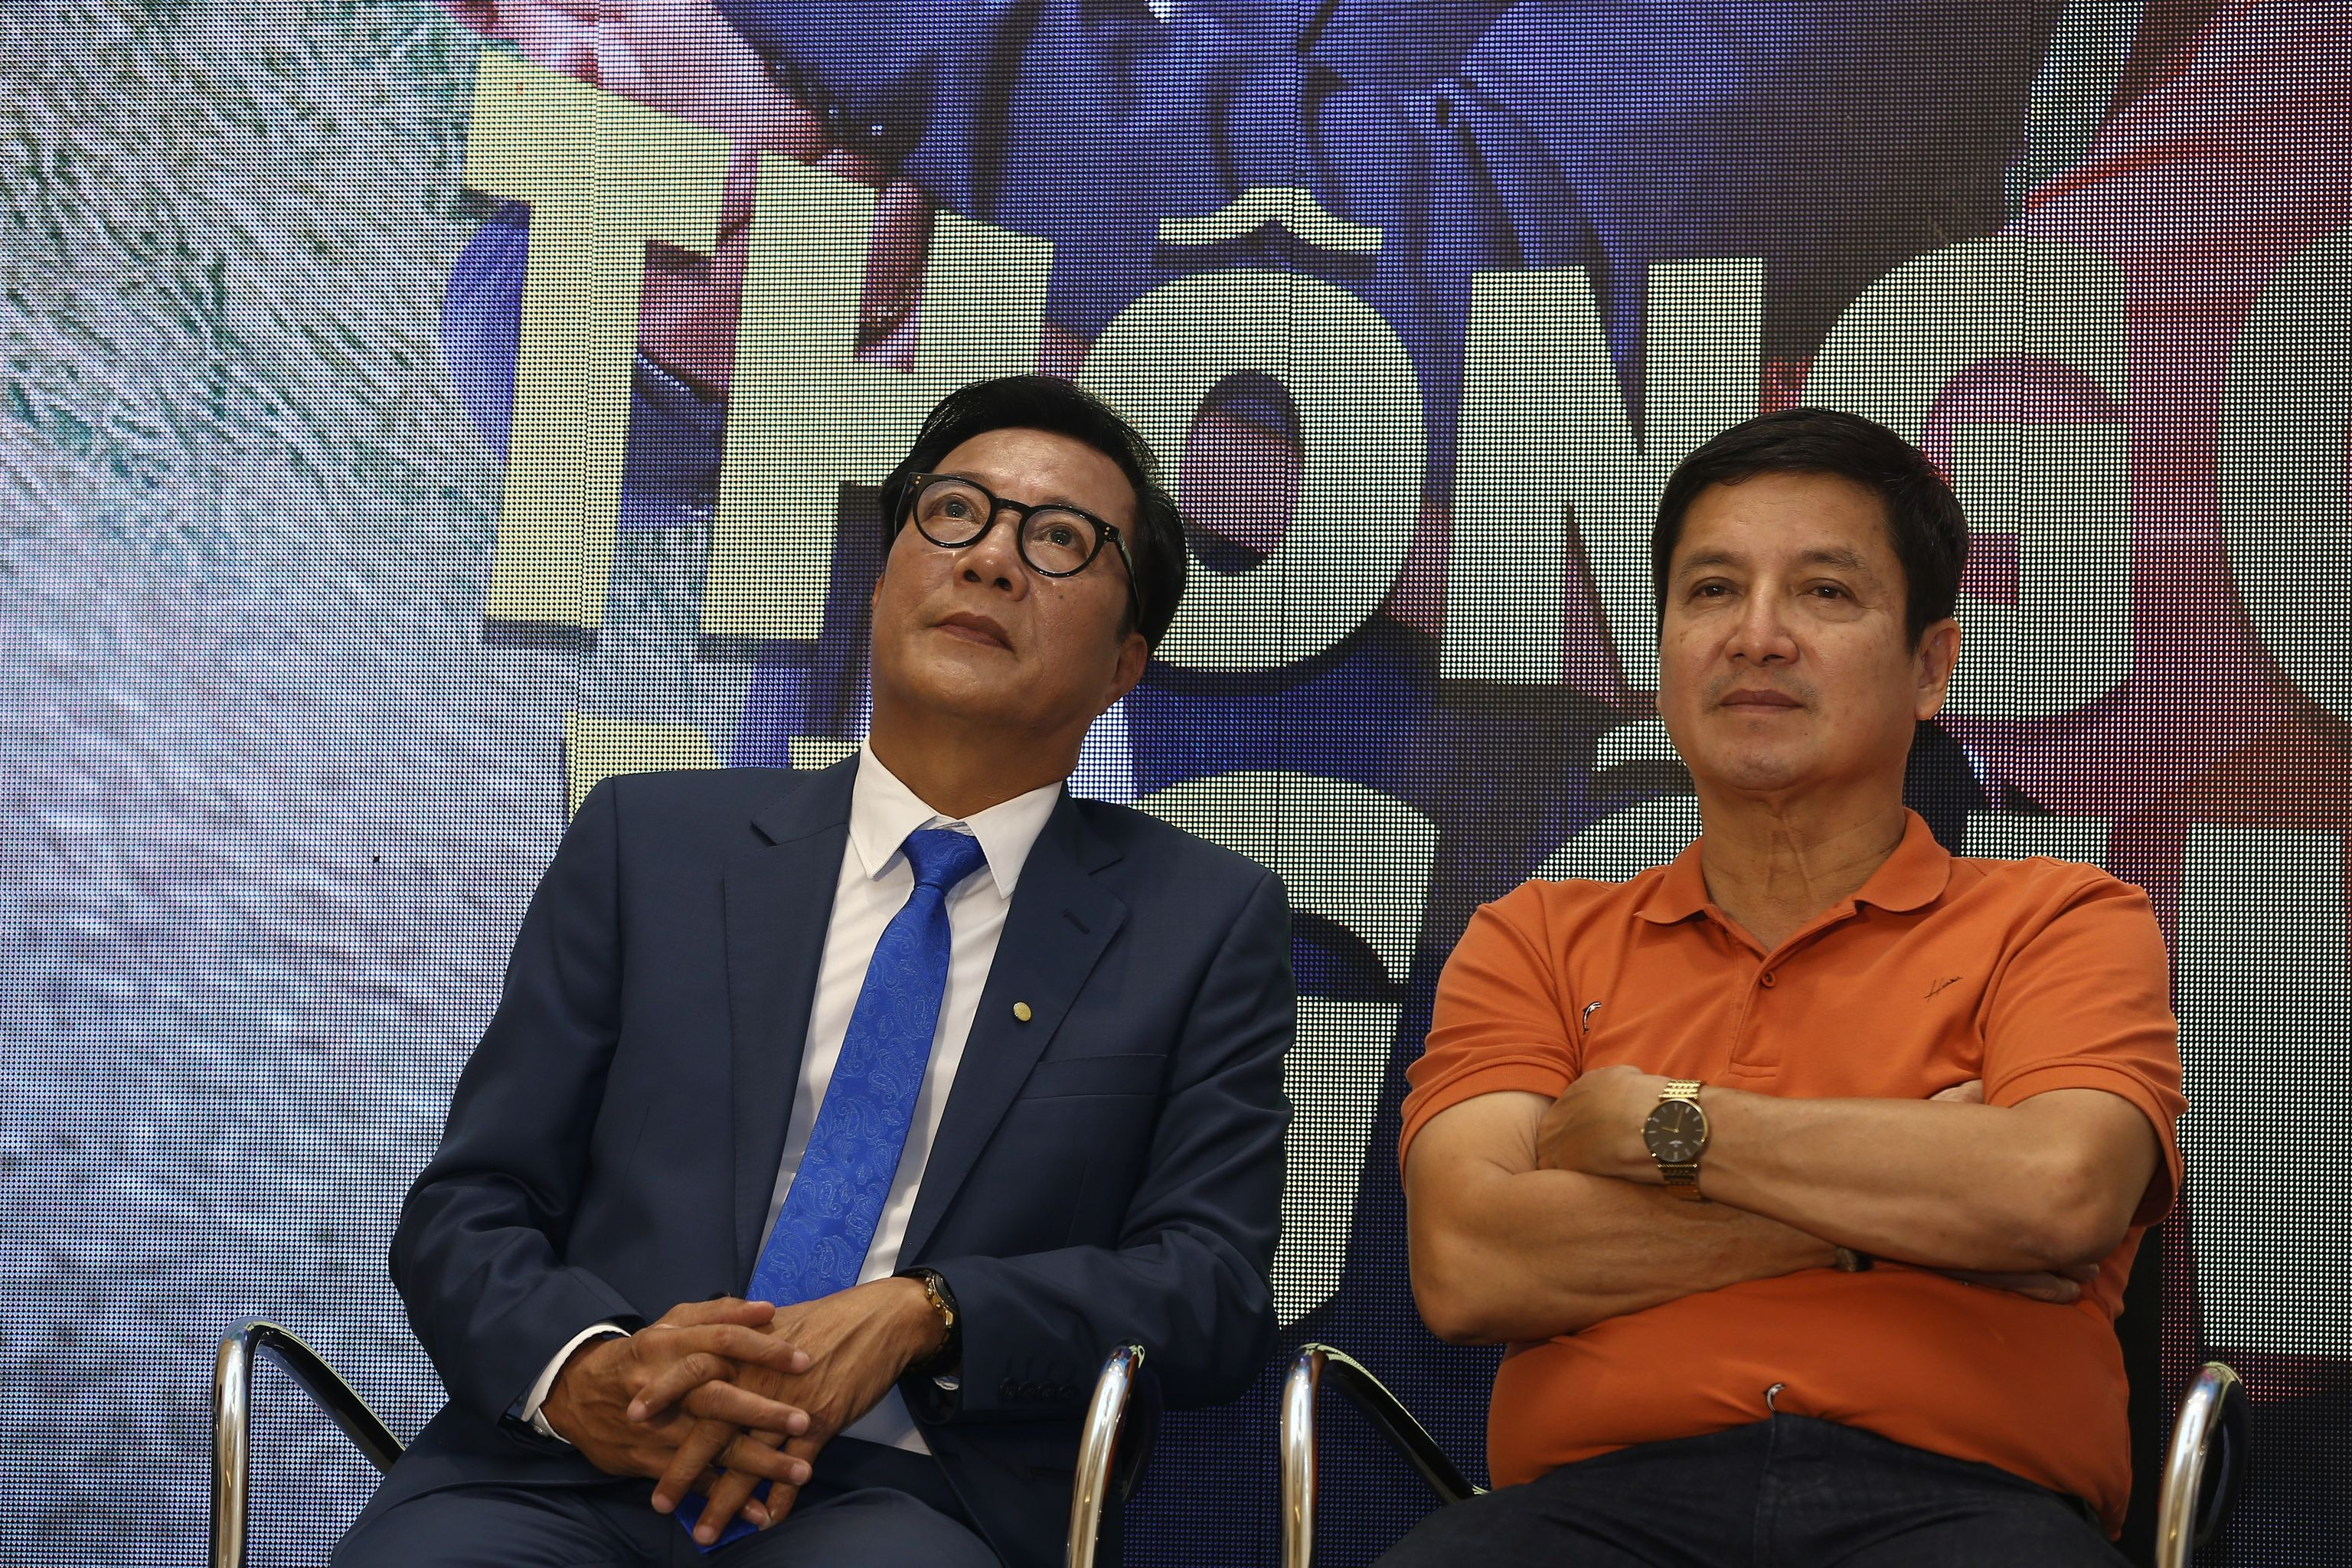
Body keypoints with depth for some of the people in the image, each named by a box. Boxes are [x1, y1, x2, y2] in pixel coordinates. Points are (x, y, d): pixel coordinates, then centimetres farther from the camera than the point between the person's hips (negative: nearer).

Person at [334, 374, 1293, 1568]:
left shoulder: (1204, 924, 12)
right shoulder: (648, 843, 14)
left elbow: (1213, 1288, 4)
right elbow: (464, 1213, 10)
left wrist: (918, 1316, -13)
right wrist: (583, 1373, -13)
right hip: (568, 1469, 1)